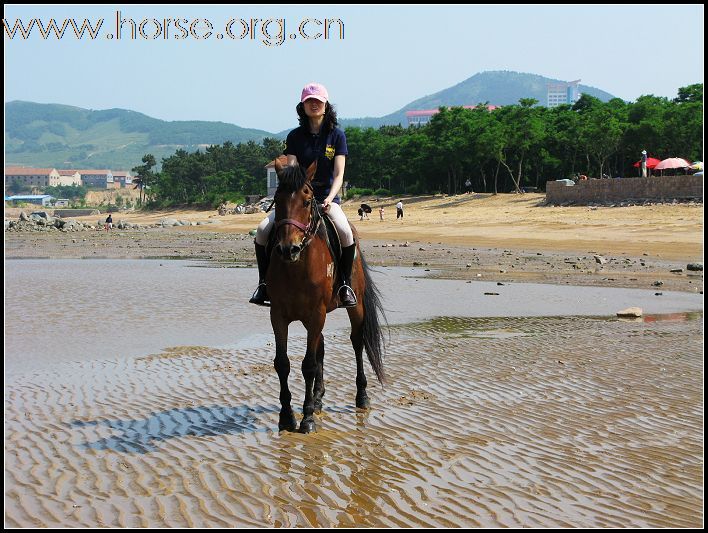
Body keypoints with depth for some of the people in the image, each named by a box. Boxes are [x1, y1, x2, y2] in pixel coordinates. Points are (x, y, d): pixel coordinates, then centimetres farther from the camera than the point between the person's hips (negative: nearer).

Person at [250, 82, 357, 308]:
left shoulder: (337, 135, 2)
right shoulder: (295, 136, 6)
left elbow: (339, 174, -4)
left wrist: (329, 199, -22)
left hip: (327, 198, -2)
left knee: (345, 233, -32)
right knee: (262, 230, -21)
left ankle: (346, 285, -15)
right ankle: (264, 283, -5)